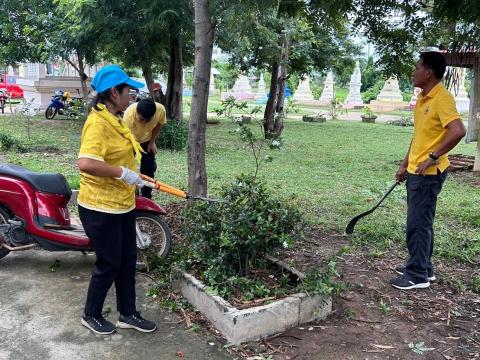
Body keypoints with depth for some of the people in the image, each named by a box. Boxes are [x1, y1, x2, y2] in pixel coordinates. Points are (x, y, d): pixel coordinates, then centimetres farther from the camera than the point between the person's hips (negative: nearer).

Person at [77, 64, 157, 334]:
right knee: (109, 264, 5)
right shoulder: (98, 123, -22)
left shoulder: (115, 120, 10)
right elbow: (85, 163, -35)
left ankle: (127, 314, 32)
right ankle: (91, 315, 28)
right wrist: (122, 173, -28)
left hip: (123, 204, 9)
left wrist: (133, 175, 14)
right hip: (101, 207, -9)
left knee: (128, 260, 16)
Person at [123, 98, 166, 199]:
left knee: (149, 168, 2)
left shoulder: (160, 110, -34)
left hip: (147, 140, 2)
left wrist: (152, 142, -8)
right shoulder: (129, 115, -42)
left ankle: (146, 197, 15)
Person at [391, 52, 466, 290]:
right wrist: (405, 164, 19)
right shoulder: (422, 98, 13)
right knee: (420, 222, 16)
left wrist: (432, 158, -22)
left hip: (428, 173, -9)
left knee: (418, 224, -3)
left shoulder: (442, 98, -16)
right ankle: (423, 267, 28)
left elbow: (458, 131, -28)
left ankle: (417, 275, 8)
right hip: (415, 171, 9)